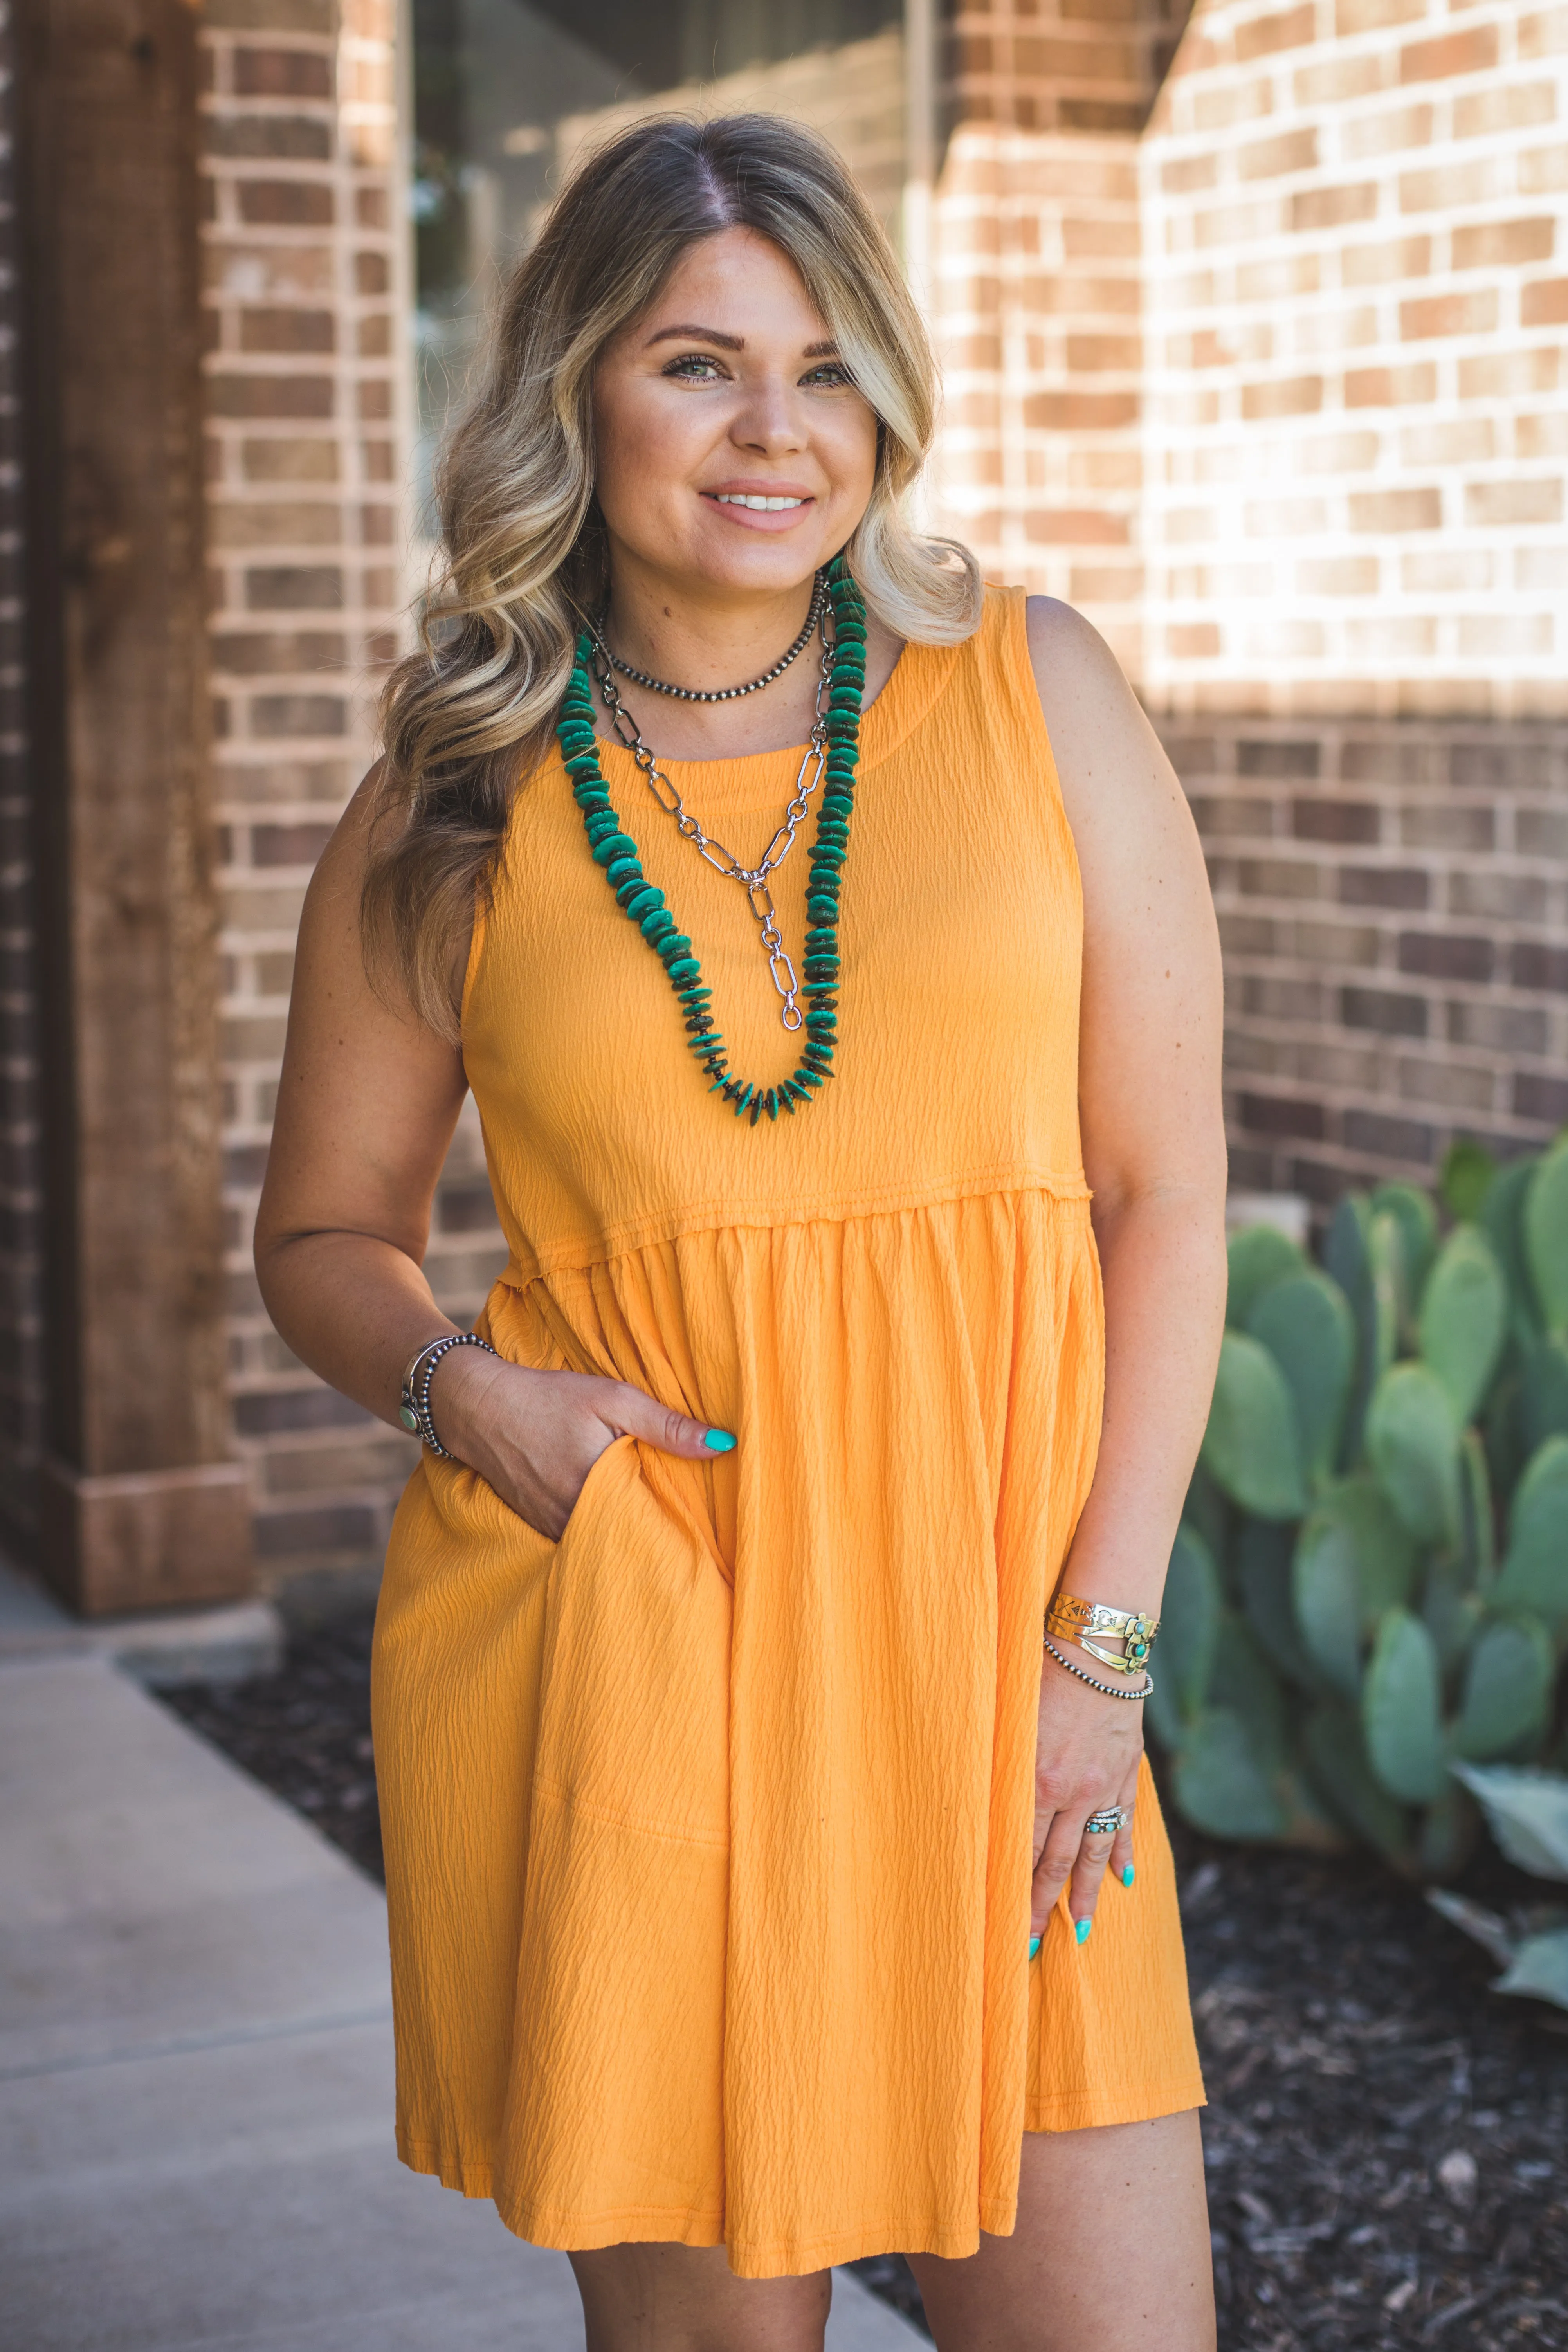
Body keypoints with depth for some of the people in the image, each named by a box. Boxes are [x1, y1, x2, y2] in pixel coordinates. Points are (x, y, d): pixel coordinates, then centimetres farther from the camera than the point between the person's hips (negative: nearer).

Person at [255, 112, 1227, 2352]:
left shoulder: (1035, 688, 2)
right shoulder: (453, 814, 3)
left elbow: (1164, 1191, 2)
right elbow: (326, 1235, 14)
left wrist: (1100, 1646, -5)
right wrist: (461, 1389, -8)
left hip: (986, 1618, 1)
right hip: (612, 1641, 0)